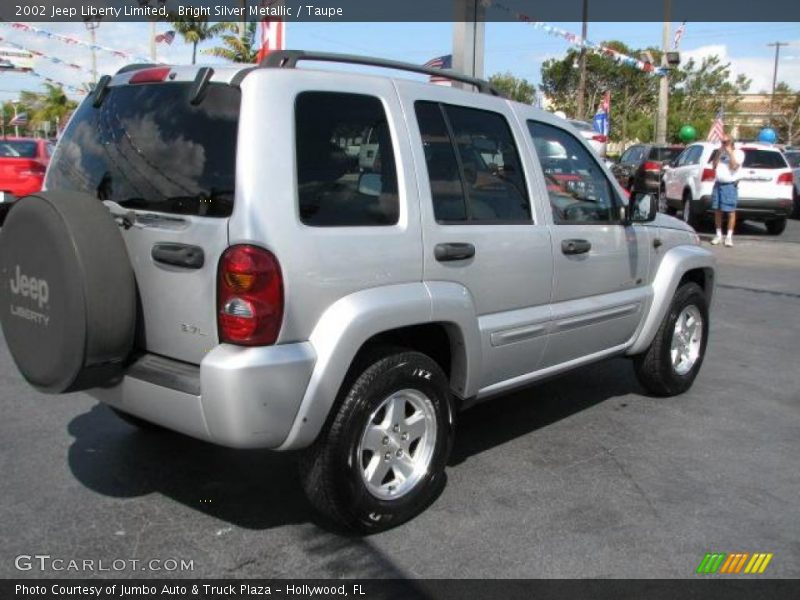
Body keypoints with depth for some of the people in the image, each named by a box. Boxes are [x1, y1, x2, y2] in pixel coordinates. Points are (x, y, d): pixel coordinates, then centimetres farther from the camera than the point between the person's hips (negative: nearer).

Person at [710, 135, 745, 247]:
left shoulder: (738, 153, 1)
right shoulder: (720, 152, 17)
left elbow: (734, 166, -12)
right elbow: (714, 166, 10)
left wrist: (730, 153, -11)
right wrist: (719, 153, 1)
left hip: (730, 185, -6)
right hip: (718, 184, 6)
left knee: (730, 211, -5)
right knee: (717, 210, 6)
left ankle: (729, 237, -3)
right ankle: (718, 235, 13)